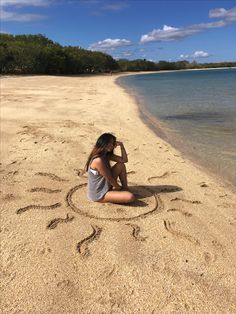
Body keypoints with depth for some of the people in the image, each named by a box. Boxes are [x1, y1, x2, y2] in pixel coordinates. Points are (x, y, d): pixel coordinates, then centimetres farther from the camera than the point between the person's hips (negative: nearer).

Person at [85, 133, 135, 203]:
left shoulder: (106, 155, 2)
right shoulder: (98, 160, -27)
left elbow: (124, 160, 5)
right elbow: (109, 178, -19)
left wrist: (121, 145, -6)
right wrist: (120, 188, -3)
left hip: (106, 186, 9)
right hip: (98, 194, -9)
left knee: (121, 165, 6)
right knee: (130, 197, -24)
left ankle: (125, 189, 14)